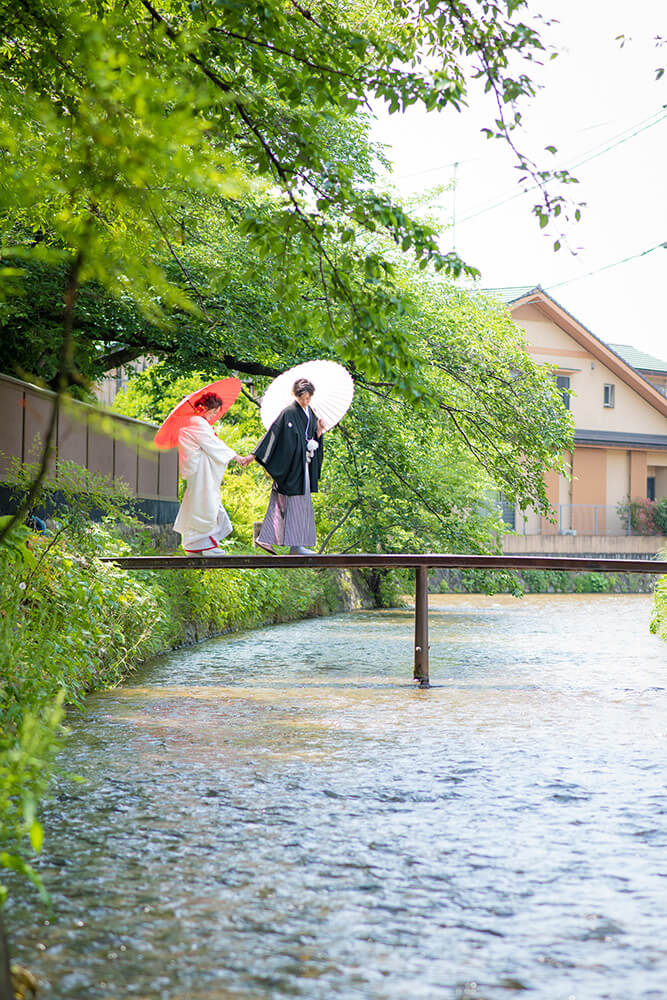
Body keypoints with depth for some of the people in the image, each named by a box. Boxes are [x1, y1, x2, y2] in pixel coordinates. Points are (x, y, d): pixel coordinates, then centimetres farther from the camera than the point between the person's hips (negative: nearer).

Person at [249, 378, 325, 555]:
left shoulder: (310, 413, 13)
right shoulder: (289, 413, -12)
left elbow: (314, 439, 18)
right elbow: (273, 434, -14)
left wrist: (319, 432, -4)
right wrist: (255, 456, -16)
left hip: (303, 465, 8)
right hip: (291, 466, -8)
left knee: (280, 504, 10)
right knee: (295, 503, -8)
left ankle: (265, 539, 15)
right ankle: (295, 546, -5)